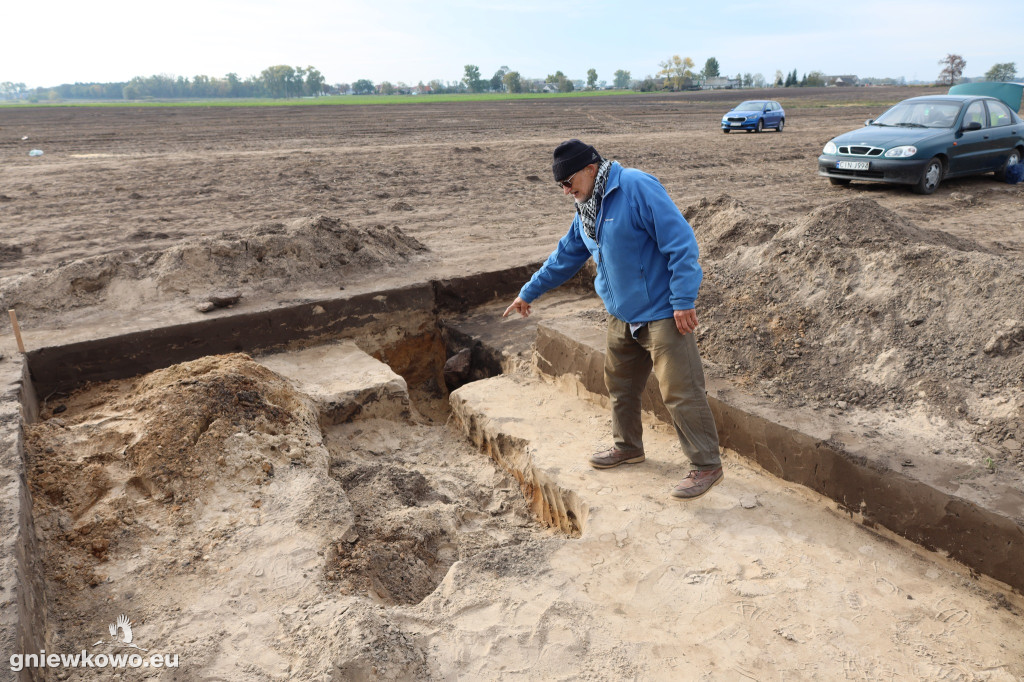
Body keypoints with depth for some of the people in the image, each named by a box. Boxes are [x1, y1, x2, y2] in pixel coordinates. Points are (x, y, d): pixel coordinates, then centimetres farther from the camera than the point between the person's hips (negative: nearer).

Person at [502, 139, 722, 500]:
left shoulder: (637, 187, -18)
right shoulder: (586, 208, 10)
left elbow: (680, 242, -21)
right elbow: (566, 256, 21)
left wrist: (684, 300, -23)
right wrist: (529, 292, 26)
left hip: (662, 314, -9)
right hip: (621, 315, 9)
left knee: (681, 392, -5)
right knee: (620, 385, 19)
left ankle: (706, 465, 9)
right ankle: (627, 447, 39)